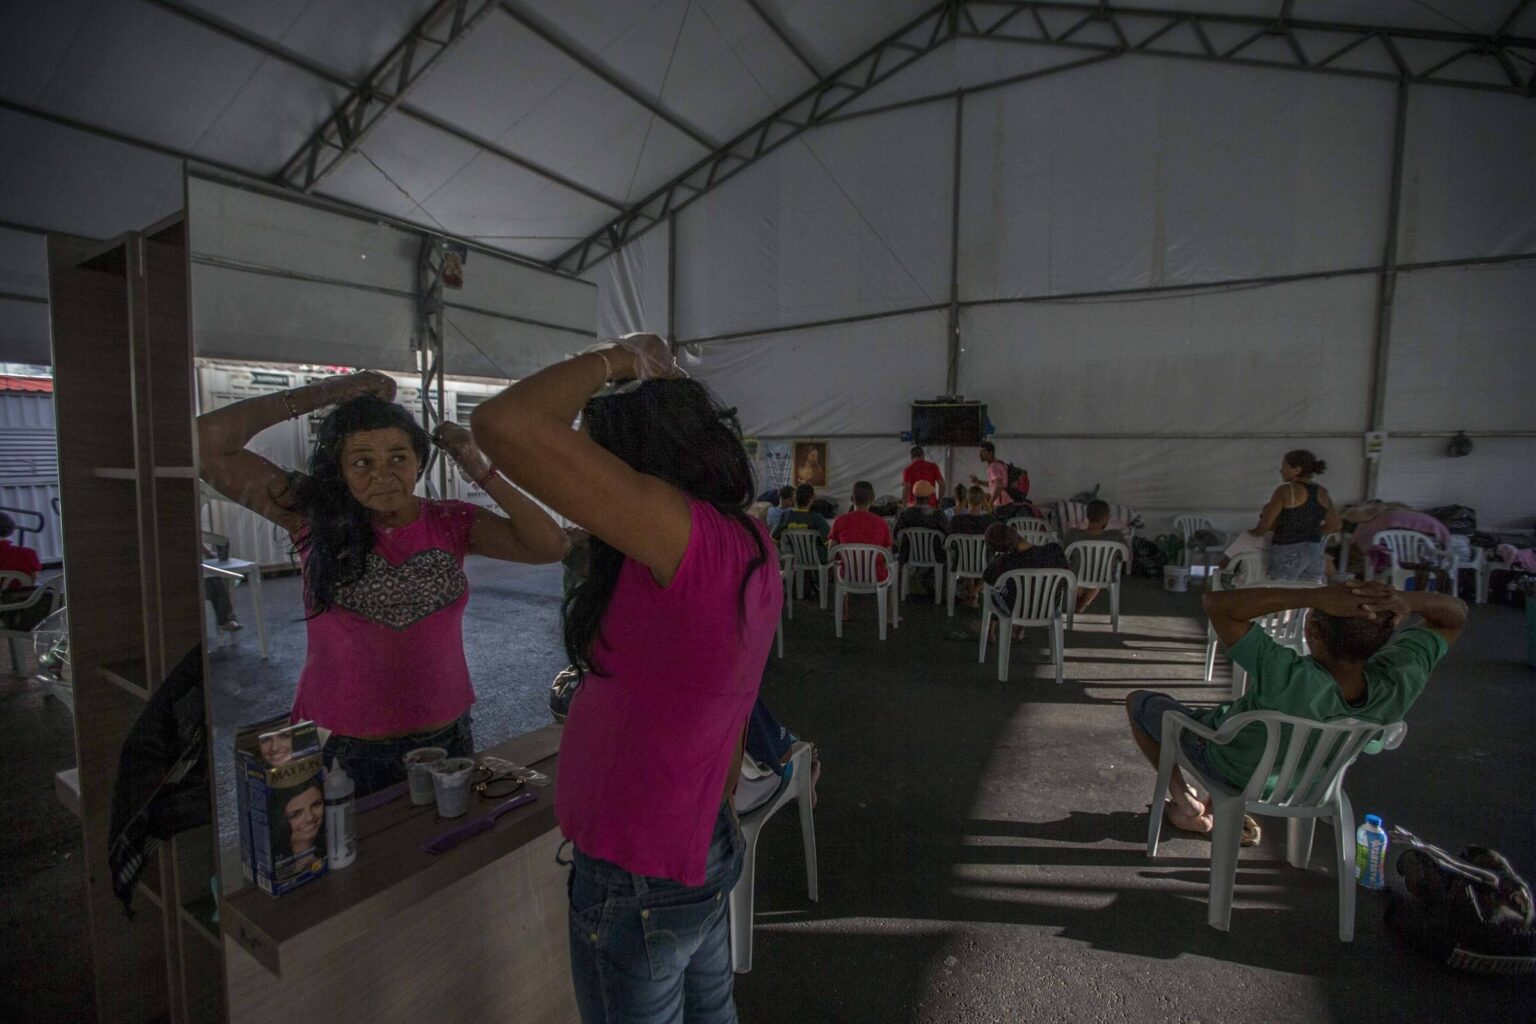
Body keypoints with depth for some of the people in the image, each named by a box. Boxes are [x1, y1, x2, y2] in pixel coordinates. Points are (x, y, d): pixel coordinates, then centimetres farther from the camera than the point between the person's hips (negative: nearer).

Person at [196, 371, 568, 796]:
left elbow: (550, 546, -16)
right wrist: (327, 391, -15)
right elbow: (208, 443, -15)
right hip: (339, 749, -1)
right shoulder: (316, 515, -7)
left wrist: (481, 471, -17)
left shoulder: (451, 523, -5)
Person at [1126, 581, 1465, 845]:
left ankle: (1186, 803, 25)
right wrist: (1406, 600, -36)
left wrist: (1315, 596, -49)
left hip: (1226, 762, -5)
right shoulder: (1400, 683, -30)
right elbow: (1456, 615, -14)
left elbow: (1217, 601, -48)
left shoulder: (1287, 679, -47)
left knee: (1139, 701, 17)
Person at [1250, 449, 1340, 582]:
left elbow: (1266, 522, -13)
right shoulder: (1322, 492, 7)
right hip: (1315, 551, 6)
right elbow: (1334, 525, 14)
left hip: (1288, 552, -6)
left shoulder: (1285, 491, -13)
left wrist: (1255, 532, 6)